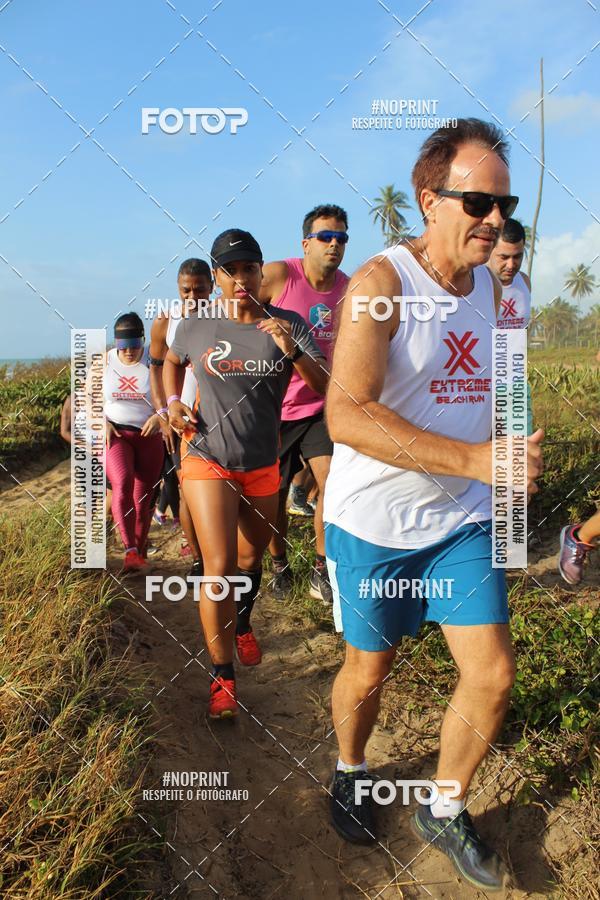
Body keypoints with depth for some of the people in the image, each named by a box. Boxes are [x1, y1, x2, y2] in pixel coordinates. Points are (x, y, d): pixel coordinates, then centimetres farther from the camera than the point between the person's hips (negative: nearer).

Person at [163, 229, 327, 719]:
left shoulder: (289, 325, -6)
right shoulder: (195, 327, -6)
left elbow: (327, 389, -13)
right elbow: (172, 361, 16)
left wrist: (293, 351, -28)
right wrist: (173, 402, 0)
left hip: (264, 465, 2)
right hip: (208, 460, -2)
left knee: (252, 556, 20)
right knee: (219, 567, -10)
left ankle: (242, 626, 50)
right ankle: (222, 677, 6)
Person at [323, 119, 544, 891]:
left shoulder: (492, 288, 5)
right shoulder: (379, 282, -17)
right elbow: (346, 415, -29)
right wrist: (475, 460, -33)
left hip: (463, 521, 6)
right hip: (372, 523, -5)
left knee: (493, 676, 4)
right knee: (369, 670, 13)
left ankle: (443, 811, 31)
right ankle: (349, 773, 45)